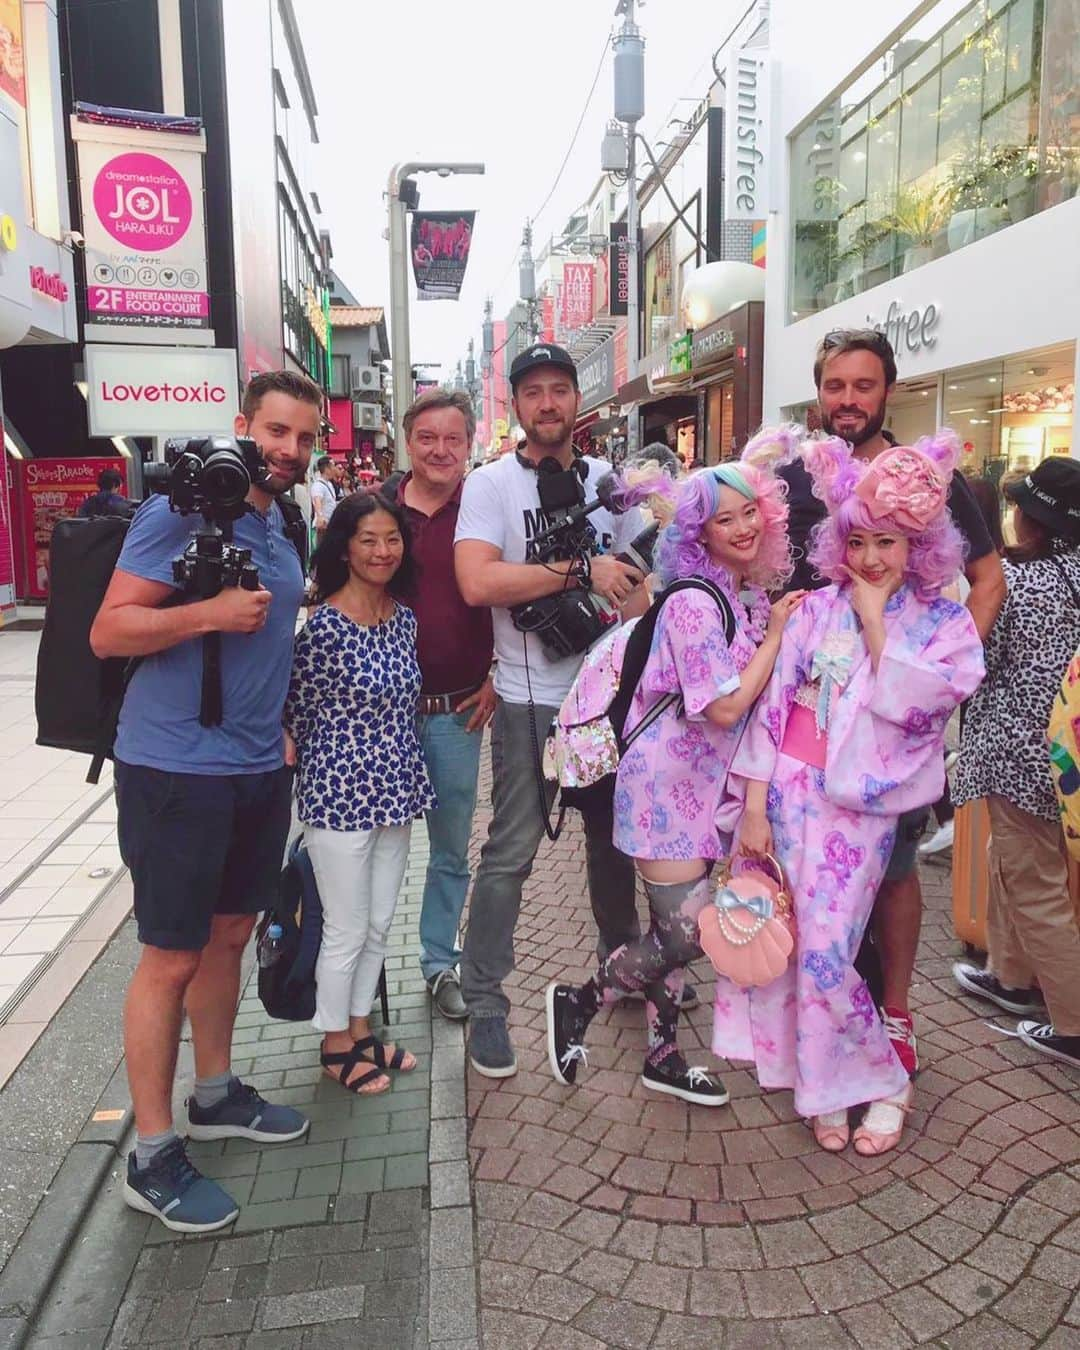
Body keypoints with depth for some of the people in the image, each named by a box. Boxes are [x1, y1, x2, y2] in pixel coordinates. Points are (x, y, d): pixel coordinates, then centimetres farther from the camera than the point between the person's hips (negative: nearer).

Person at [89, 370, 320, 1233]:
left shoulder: (281, 523, 12)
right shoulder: (183, 509, -13)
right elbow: (109, 630, -15)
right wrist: (210, 613, -27)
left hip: (258, 769, 8)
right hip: (177, 770, -8)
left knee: (229, 934, 18)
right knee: (171, 959, 1)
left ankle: (215, 1095, 36)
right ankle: (153, 1158, 16)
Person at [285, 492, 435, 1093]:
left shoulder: (405, 619, 4)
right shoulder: (323, 626, -18)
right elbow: (297, 711, -9)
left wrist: (402, 777, 13)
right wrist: (334, 768, 0)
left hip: (394, 793, 7)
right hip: (340, 798, -6)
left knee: (380, 924, 18)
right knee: (347, 931, 8)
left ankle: (361, 1028, 37)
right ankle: (336, 1043, 29)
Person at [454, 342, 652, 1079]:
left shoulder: (610, 481, 8)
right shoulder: (489, 485, -7)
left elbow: (640, 578, 14)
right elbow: (478, 582, -22)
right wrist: (581, 570, -21)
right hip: (530, 701, -4)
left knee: (616, 836, 18)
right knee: (511, 852, -1)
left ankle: (621, 959, 39)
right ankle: (485, 1002, 13)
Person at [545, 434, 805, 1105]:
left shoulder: (749, 596, 8)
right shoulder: (694, 602, -19)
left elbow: (751, 696, 17)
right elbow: (727, 706, -21)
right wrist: (777, 633, -14)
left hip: (707, 780, 8)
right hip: (668, 782, -8)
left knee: (676, 929, 16)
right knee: (691, 929, -5)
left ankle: (664, 1056, 31)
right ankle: (578, 1000, 16)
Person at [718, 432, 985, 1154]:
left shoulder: (946, 623, 1)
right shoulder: (817, 609, 3)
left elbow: (909, 705, -15)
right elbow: (773, 701, 0)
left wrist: (875, 621, -12)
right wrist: (755, 806, -5)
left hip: (859, 806, -2)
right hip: (786, 790, 3)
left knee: (824, 954, -6)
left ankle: (881, 1084, 19)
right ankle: (824, 1082, 30)